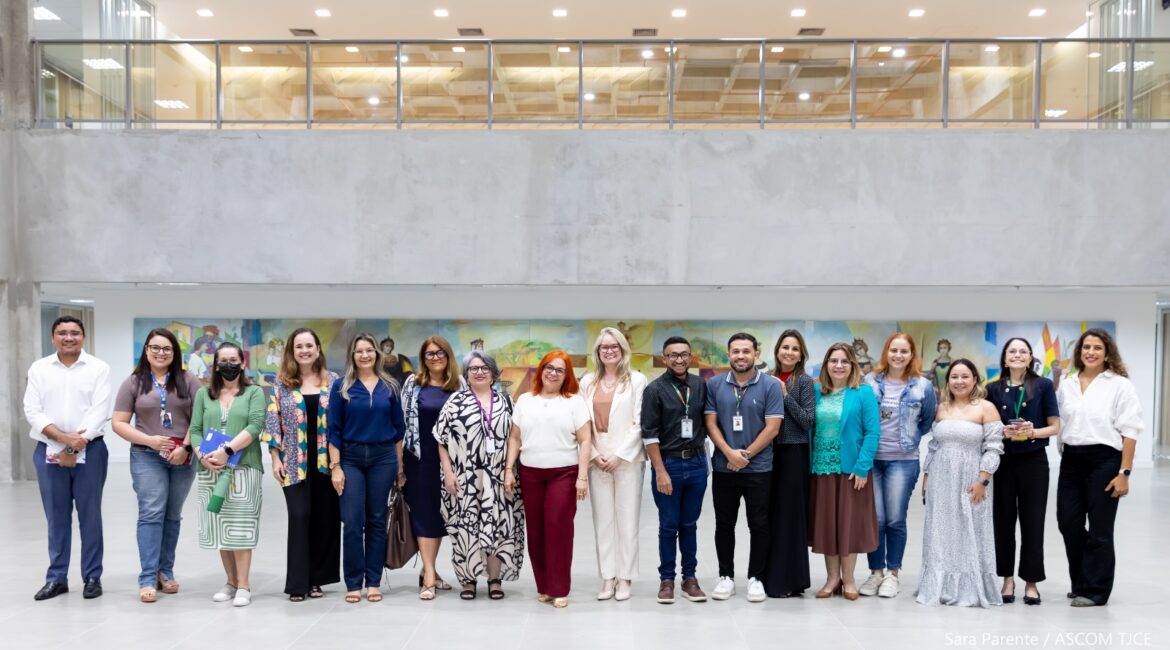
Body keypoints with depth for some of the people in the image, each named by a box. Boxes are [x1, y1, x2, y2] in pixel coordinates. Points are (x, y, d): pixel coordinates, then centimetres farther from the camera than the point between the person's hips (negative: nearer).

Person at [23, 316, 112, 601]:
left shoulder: (98, 368, 0)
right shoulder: (39, 368, 7)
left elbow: (99, 412, -8)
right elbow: (32, 411, -1)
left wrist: (73, 448, -13)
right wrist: (63, 438, -15)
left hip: (88, 451, -2)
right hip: (49, 451, 2)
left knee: (90, 515, 4)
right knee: (56, 517, 8)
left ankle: (92, 577, 12)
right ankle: (56, 578, 17)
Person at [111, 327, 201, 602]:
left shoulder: (188, 381, 5)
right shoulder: (133, 383, 4)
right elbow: (118, 423, 2)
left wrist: (186, 447, -10)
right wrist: (149, 440, -10)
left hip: (183, 458, 1)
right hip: (147, 457, -1)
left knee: (172, 516, 9)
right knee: (151, 513, -9)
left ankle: (166, 572, 18)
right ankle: (147, 578, -7)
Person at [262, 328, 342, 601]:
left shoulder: (333, 380, 5)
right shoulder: (280, 383, 4)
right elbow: (272, 422, 3)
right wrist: (275, 458, -4)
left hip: (326, 461, 1)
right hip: (295, 462, -1)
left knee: (325, 518, 4)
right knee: (300, 517, -6)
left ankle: (316, 578, 15)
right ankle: (297, 582, 1)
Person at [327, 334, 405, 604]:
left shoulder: (389, 386, 6)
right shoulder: (342, 387, 2)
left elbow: (398, 427, 9)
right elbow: (334, 428, 0)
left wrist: (400, 465, 6)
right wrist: (335, 466, -7)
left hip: (383, 457, 1)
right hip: (350, 458, -1)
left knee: (377, 520, 5)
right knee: (352, 522, -4)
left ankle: (373, 582, 13)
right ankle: (353, 583, 6)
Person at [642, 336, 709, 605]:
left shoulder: (700, 386, 3)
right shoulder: (655, 389, -7)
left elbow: (706, 422, 12)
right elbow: (649, 434, -9)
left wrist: (701, 455, 7)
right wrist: (660, 471, -12)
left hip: (696, 463, 3)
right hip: (667, 463, -3)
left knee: (689, 525, 11)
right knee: (668, 526, 5)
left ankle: (689, 578, 19)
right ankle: (666, 579, 16)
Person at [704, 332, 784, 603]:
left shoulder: (771, 385, -4)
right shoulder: (714, 385, 2)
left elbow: (772, 428, -8)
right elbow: (711, 423, 0)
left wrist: (745, 455, -11)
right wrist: (730, 453, -13)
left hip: (759, 469, -2)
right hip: (723, 468, 2)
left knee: (759, 525, 5)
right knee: (724, 524, 9)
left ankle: (756, 578, 17)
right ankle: (726, 576, 21)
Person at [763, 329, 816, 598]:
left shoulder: (804, 381, -3)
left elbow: (808, 420, -9)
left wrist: (785, 396, -14)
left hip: (793, 453, -4)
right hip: (769, 452, 5)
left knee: (788, 515, -1)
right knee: (769, 514, 7)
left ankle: (788, 580, 7)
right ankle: (771, 576, 18)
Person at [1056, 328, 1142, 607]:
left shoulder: (1120, 385, -4)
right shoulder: (1066, 386, 11)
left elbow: (1129, 432, -7)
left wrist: (1124, 472, -12)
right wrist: (1066, 456, 4)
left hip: (1105, 460, -4)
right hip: (1071, 461, 5)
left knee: (1099, 529, 4)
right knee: (1068, 523, 5)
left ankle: (1095, 590, 17)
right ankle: (1081, 583, 24)